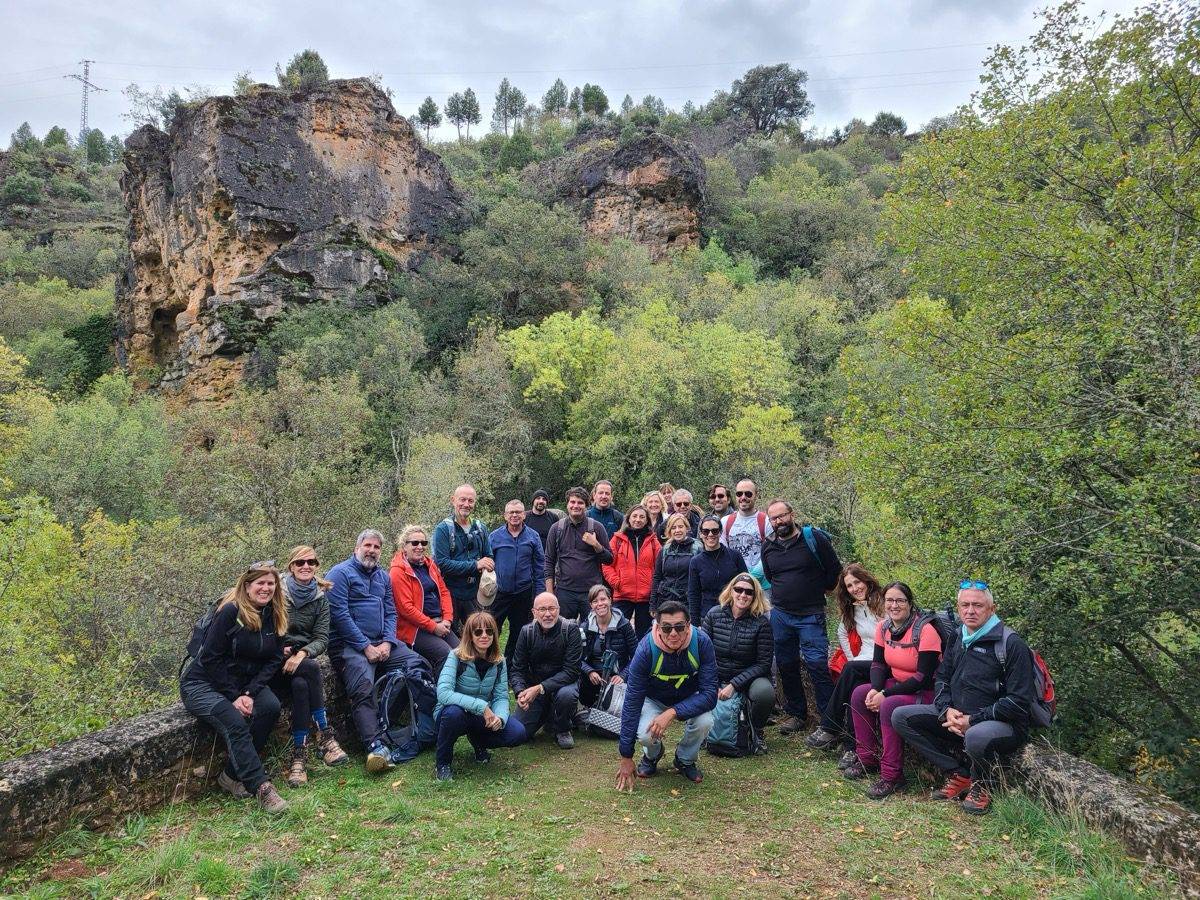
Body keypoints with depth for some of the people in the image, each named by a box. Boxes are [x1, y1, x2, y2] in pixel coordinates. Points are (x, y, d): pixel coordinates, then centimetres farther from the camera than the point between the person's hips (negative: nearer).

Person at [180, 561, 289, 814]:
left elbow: (274, 660, 0)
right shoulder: (230, 611, -17)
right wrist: (234, 697, -19)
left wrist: (250, 693, -15)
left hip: (244, 682, 6)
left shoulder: (274, 617, 1)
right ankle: (261, 786, -29)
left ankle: (232, 775, -12)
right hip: (202, 684, -6)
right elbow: (211, 658, -17)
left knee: (271, 706, -23)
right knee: (235, 723, -31)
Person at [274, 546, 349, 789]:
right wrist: (280, 649, -19)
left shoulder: (320, 598, 9)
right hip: (275, 658, -3)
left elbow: (322, 638, 0)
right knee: (311, 668, -32)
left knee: (301, 684, -32)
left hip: (302, 658, 3)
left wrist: (302, 653, -20)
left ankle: (299, 756, -27)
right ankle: (325, 736, -26)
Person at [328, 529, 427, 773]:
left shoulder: (383, 577, 21)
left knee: (419, 666, -13)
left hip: (382, 642, 6)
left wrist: (387, 643, -5)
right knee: (363, 688, -29)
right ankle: (376, 746, -39)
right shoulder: (340, 573, -1)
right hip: (350, 644, -6)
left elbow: (390, 613, 15)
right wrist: (366, 647, -14)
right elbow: (340, 615, -10)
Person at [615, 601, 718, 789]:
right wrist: (626, 758, -22)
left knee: (705, 722, -30)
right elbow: (632, 702, -24)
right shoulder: (646, 649, -30)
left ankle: (685, 760, 4)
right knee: (645, 734, -29)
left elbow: (710, 694, -27)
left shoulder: (701, 643, -29)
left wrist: (673, 712, -41)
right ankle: (652, 755, 10)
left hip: (690, 698, 1)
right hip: (654, 699, -1)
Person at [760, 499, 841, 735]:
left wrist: (818, 592, 7)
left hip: (810, 616, -5)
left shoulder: (814, 538, -6)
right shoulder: (768, 547, 8)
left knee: (817, 664, -10)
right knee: (786, 666, 9)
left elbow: (834, 571, 1)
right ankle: (796, 714, 23)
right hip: (779, 615, 5)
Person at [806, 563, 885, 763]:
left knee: (850, 670, -32)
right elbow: (842, 634, 26)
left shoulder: (883, 603, -3)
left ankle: (829, 730, -25)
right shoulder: (851, 610, 17)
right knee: (855, 687, -29)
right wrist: (853, 661, 7)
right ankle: (851, 748, -27)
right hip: (862, 663, 5)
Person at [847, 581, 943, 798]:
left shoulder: (925, 631, -22)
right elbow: (878, 663, 6)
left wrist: (884, 695, -24)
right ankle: (867, 759, 5)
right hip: (898, 685, 8)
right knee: (860, 694, -6)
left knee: (889, 706, -30)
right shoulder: (883, 628, 1)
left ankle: (892, 776, -18)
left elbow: (924, 677, -24)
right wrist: (875, 689, -16)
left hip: (926, 693, -8)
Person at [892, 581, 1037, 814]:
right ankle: (959, 775, 0)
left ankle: (980, 785, -4)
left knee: (976, 736, -41)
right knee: (901, 717, -5)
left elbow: (1019, 701, -17)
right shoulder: (957, 638, 9)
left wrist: (972, 720, -21)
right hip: (956, 717, 7)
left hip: (1004, 724, -7)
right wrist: (946, 710, -7)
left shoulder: (1012, 644, -13)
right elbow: (941, 679, 15)